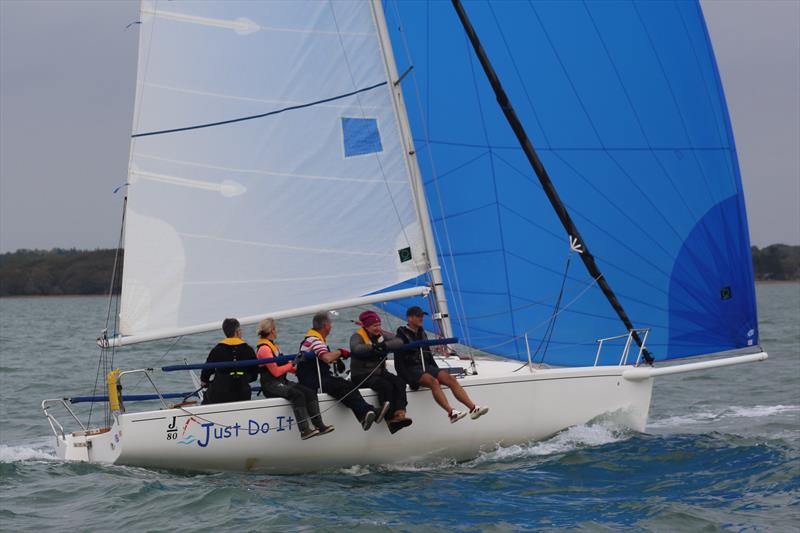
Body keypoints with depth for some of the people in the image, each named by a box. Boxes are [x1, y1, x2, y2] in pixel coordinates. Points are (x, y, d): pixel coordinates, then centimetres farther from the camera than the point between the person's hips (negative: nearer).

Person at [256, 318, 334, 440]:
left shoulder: (275, 347, 21)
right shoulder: (264, 349, -11)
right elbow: (276, 372, -16)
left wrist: (298, 370, 12)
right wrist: (292, 364, -3)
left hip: (282, 383, 9)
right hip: (271, 386, -9)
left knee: (310, 393, -11)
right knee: (297, 395, -32)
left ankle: (319, 425, -18)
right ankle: (304, 430, -36)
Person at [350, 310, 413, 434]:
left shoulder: (381, 335, 12)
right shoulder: (357, 336, -4)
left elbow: (399, 342, -6)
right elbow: (356, 348, -29)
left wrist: (385, 345, -23)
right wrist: (373, 347, -38)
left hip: (380, 372, 6)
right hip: (362, 375, -6)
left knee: (399, 383, -22)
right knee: (385, 385, -32)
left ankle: (399, 413, -37)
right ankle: (390, 419, -37)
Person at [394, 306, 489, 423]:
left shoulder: (422, 334, 19)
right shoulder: (402, 336, -2)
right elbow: (399, 362, -8)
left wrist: (438, 372, 14)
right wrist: (409, 379, -18)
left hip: (427, 367, 6)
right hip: (411, 369, -6)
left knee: (450, 379, -18)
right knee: (433, 382, -34)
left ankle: (473, 408, -31)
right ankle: (451, 413, -49)